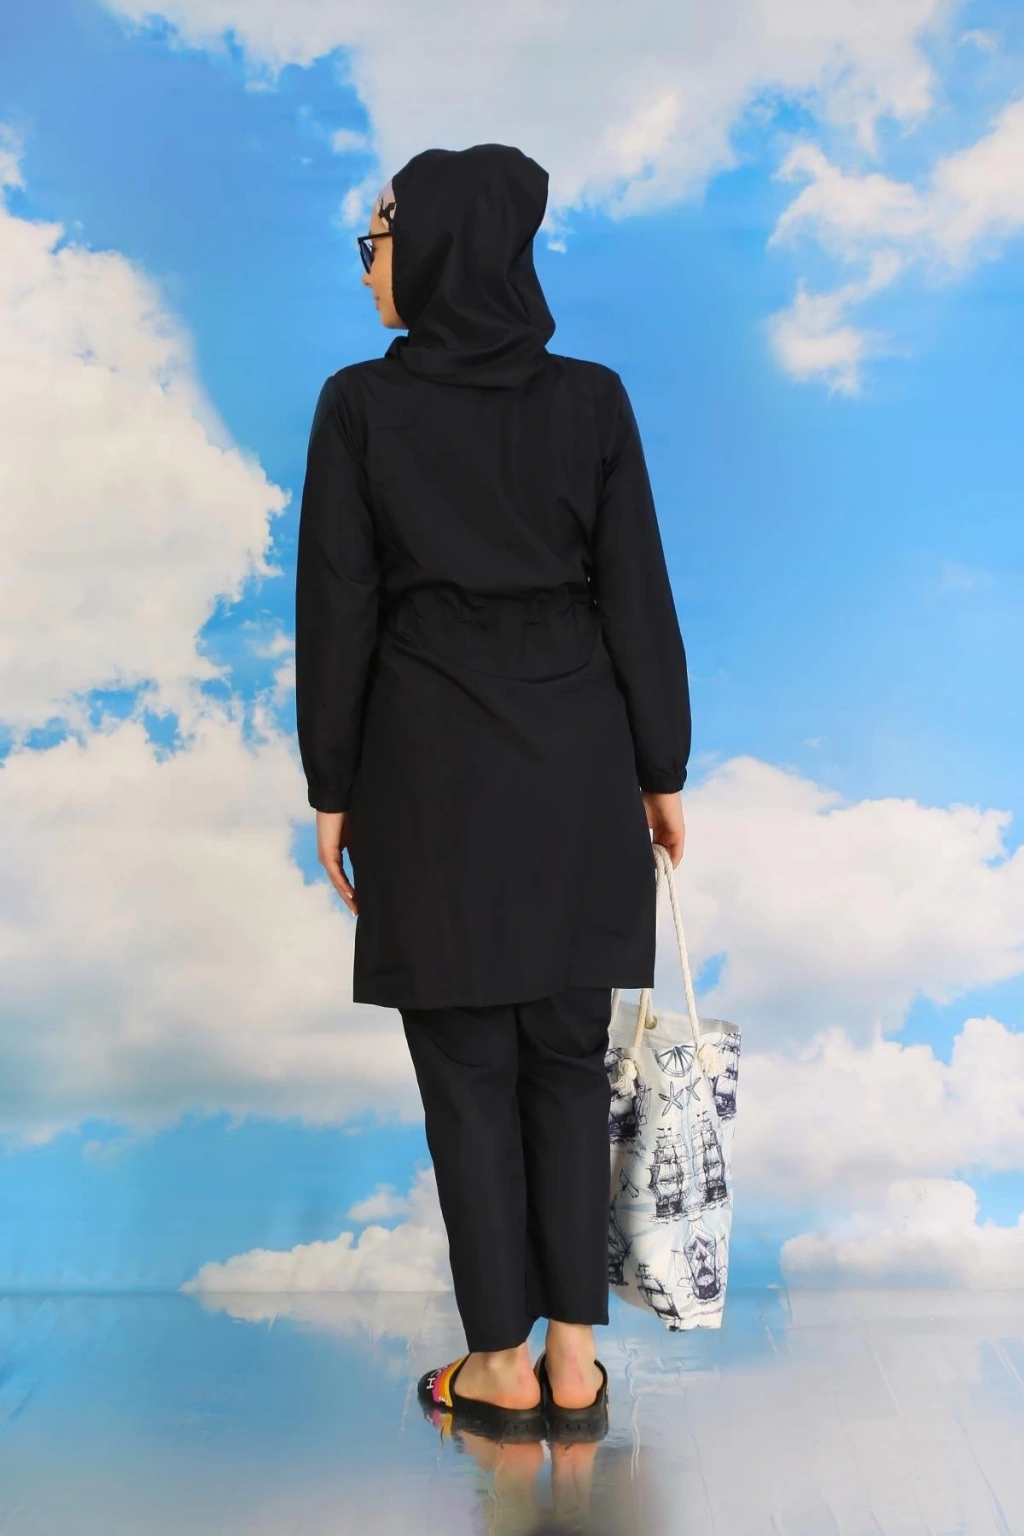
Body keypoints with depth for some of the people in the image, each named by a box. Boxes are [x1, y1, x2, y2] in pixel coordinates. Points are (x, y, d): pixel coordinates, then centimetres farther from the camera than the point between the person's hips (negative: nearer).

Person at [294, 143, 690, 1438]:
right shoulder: (592, 399, 1)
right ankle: (574, 1357, 18)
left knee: (467, 1068, 7)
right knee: (565, 1057, 11)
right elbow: (638, 597, 0)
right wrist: (661, 770, 7)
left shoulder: (360, 405, -5)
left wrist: (331, 788, 2)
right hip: (575, 760, 3)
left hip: (430, 766, -2)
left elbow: (338, 609, -5)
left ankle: (502, 1365, 18)